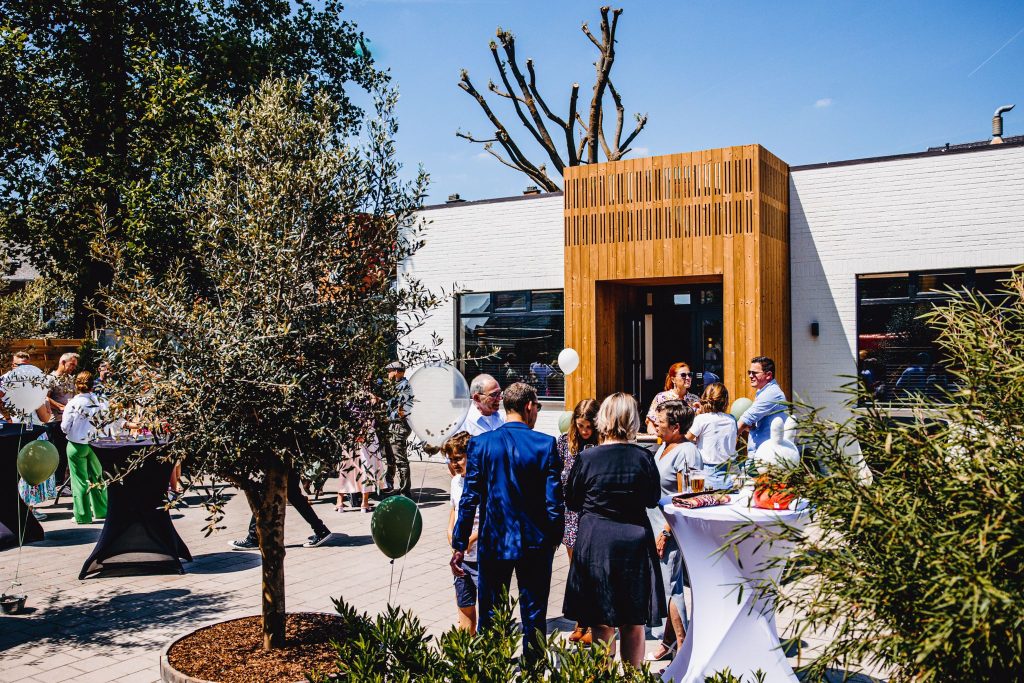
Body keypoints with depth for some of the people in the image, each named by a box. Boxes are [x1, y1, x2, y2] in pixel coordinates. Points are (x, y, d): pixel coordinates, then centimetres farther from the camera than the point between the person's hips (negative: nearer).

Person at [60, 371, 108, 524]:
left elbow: (65, 428, -9)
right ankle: (101, 510, 25)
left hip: (77, 446, -3)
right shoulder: (99, 401, -9)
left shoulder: (73, 404, -14)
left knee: (79, 480, 5)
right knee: (96, 477, 16)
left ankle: (82, 516, 9)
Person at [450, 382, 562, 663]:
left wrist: (459, 545, 0)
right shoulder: (546, 444, -9)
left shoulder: (480, 443, -6)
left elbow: (469, 499, -6)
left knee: (490, 614, 15)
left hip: (493, 543, 1)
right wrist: (555, 537, 6)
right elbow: (554, 501, -9)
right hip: (535, 544, -1)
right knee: (534, 616, 12)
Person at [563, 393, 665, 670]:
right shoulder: (643, 457, -8)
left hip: (595, 541, -1)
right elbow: (653, 499, 5)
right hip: (635, 540, 2)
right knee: (634, 623, 14)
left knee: (602, 623, 8)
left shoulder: (587, 458, -11)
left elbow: (571, 501, 1)